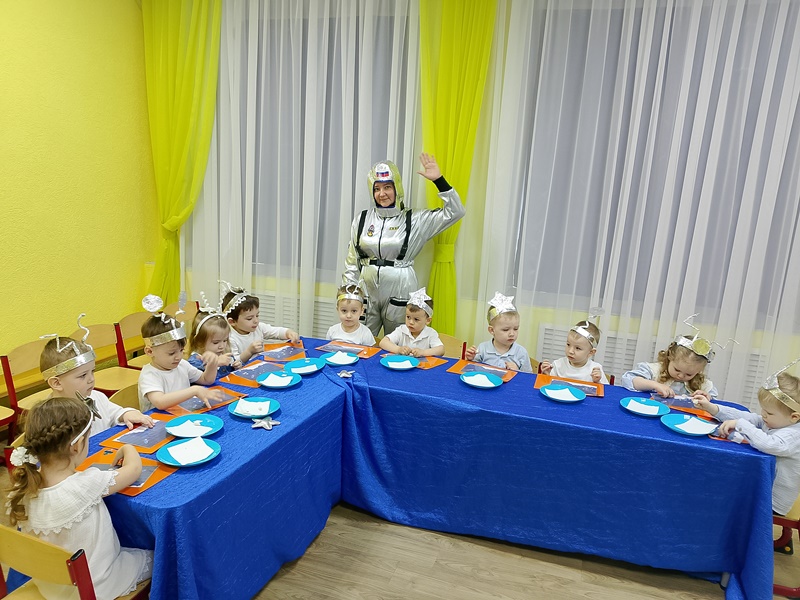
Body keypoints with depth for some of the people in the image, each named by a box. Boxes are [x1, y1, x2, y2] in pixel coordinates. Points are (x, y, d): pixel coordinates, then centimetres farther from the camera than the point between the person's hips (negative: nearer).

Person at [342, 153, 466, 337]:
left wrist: (439, 180, -13)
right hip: (367, 292, 2)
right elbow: (351, 261, 10)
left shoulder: (414, 219, -2)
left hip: (399, 293, -2)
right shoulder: (362, 218, 6)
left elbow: (455, 212, -6)